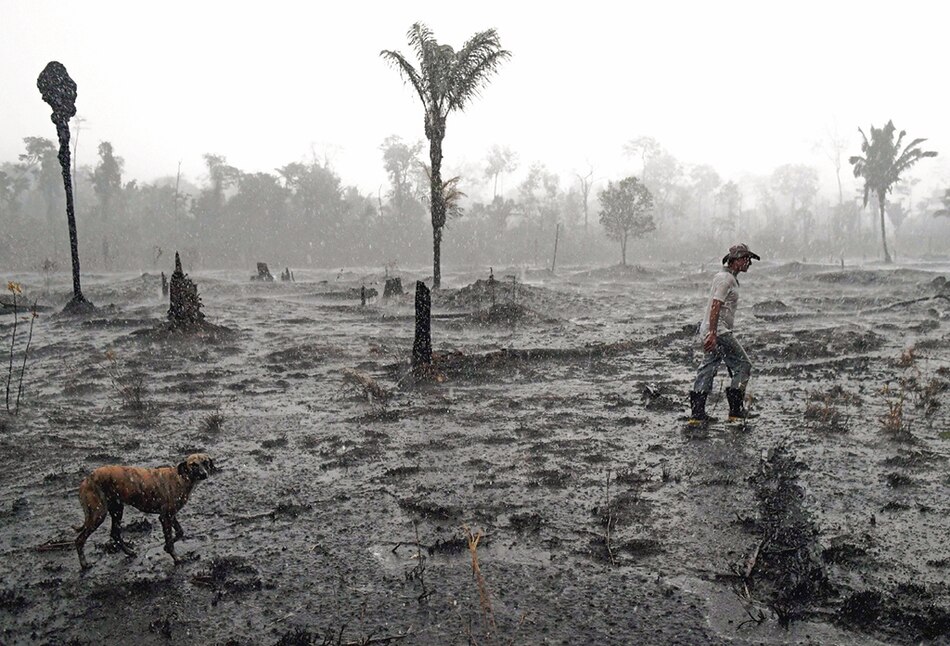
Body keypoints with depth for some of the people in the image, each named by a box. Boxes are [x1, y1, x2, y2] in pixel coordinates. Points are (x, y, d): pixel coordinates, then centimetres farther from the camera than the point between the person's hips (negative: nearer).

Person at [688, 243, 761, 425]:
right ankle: (736, 411, 1)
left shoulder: (726, 277, 20)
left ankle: (697, 413, 9)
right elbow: (715, 306, -22)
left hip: (712, 332, 10)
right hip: (718, 332, -10)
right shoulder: (726, 279, -13)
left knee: (708, 368, 8)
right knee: (743, 366, -2)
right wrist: (712, 334, -28)